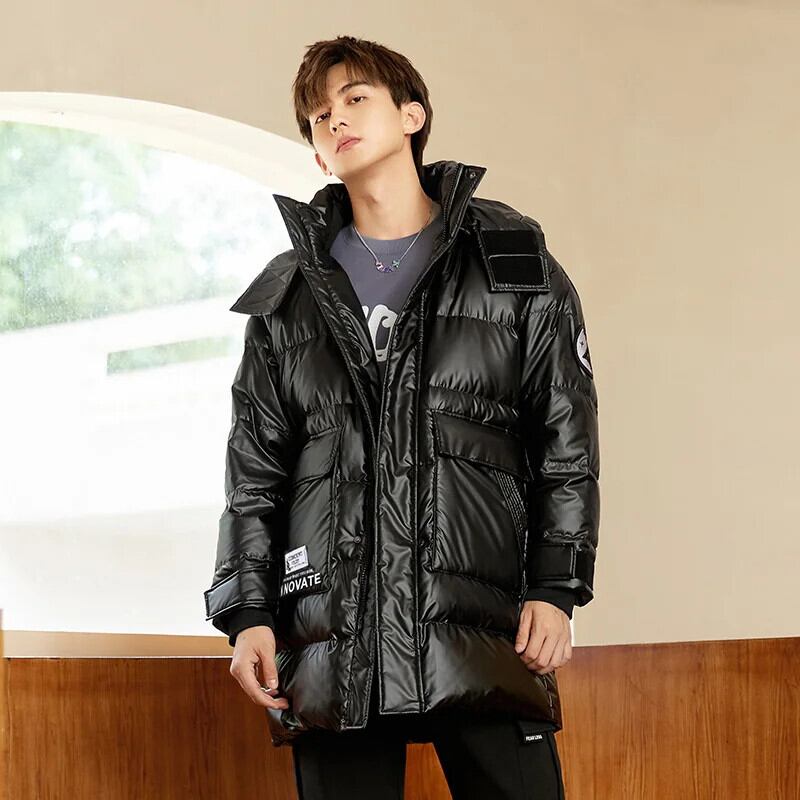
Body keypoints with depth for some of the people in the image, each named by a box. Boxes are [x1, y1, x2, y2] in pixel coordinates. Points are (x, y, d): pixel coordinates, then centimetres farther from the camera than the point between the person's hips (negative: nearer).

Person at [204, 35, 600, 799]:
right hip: (333, 641, 2)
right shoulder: (289, 297, 15)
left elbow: (567, 441, 6)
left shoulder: (514, 264, 9)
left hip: (481, 629, -2)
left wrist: (557, 589, -3)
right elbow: (254, 471, 14)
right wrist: (248, 614, 4)